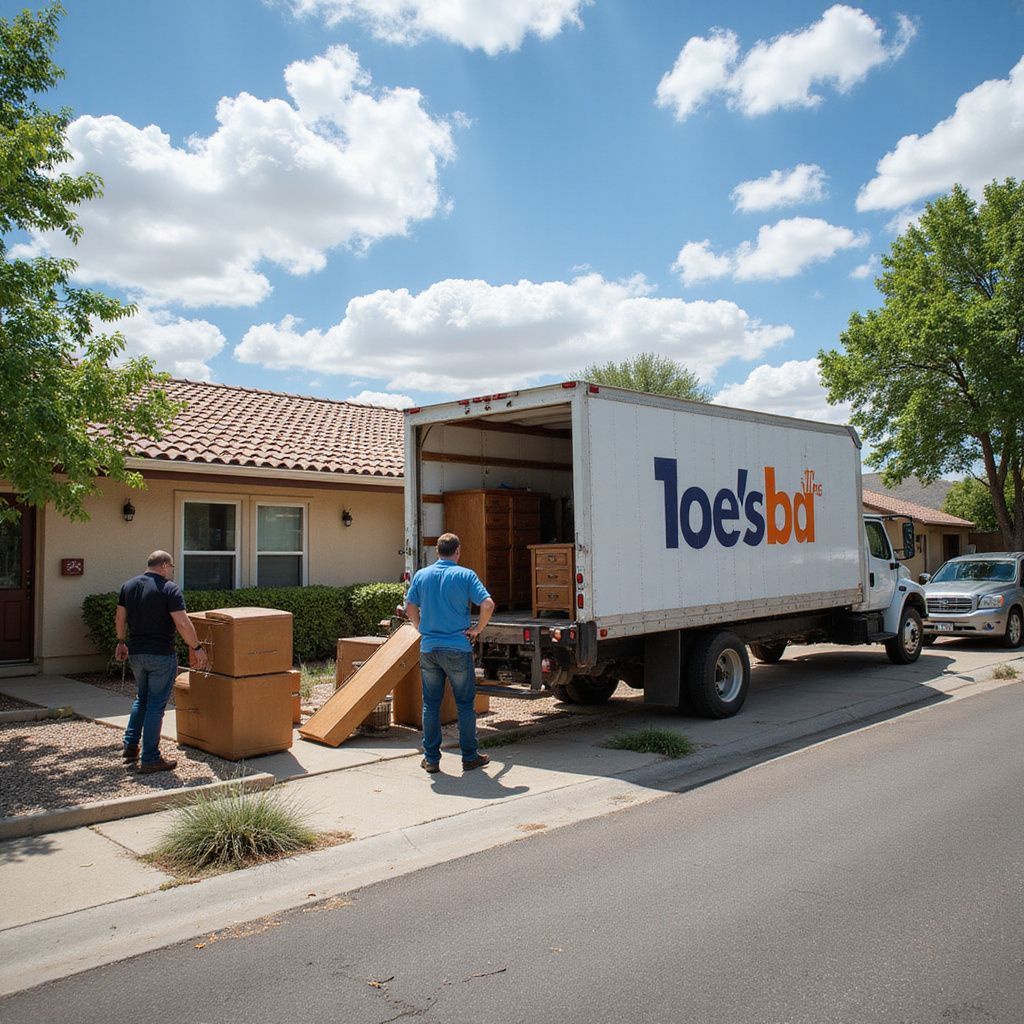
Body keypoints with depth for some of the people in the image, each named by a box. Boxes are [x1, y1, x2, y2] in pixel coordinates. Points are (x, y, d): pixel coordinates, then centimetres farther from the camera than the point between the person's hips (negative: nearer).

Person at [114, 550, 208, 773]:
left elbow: (120, 618, 14)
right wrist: (196, 648, -10)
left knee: (141, 699, 24)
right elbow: (183, 623, -19)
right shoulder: (169, 589, -13)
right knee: (156, 704, 0)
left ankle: (130, 746, 23)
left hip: (135, 653, 7)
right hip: (161, 655, -7)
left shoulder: (129, 586, 7)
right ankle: (150, 759, 5)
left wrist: (121, 643, 27)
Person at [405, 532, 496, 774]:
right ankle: (470, 757, 14)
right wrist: (477, 629, -2)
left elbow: (410, 608, 11)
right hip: (458, 648, -3)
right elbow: (488, 605, -14)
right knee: (465, 704, 8)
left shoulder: (422, 575, 4)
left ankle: (431, 759, 15)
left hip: (428, 648, 3)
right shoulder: (465, 575, -7)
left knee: (430, 704, 11)